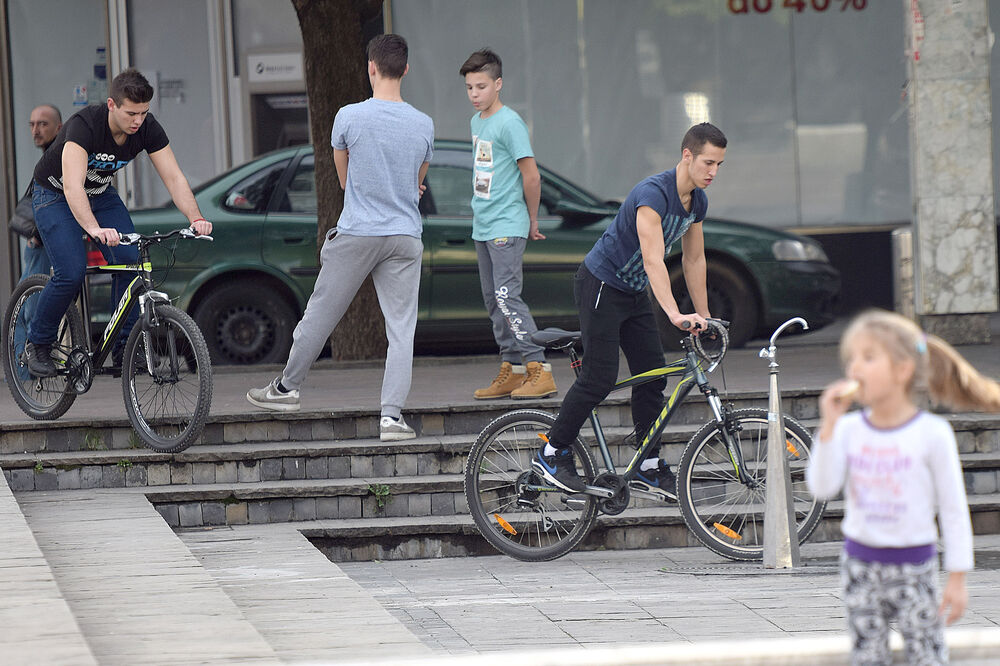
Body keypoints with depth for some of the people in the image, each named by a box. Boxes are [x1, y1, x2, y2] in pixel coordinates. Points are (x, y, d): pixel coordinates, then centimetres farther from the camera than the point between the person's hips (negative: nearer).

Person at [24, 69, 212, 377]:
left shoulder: (147, 128, -20)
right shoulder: (84, 124, -36)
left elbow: (174, 177, -21)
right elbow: (72, 184, -48)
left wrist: (195, 218, -39)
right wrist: (95, 229, -63)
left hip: (101, 194, 5)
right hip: (56, 196, -5)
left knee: (131, 262, -15)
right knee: (71, 272, -20)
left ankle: (125, 344, -3)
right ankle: (38, 344, 1)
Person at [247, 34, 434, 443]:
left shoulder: (349, 118, -7)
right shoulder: (423, 126, 0)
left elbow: (344, 178, 8)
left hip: (356, 235, -1)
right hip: (405, 237, 1)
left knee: (321, 314, 12)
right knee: (401, 329, 1)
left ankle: (286, 388, 27)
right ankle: (391, 415, -6)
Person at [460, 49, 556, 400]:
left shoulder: (509, 123, -13)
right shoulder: (476, 121, 14)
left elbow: (531, 176, -12)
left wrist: (532, 221, -4)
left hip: (507, 226, -9)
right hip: (483, 227, 9)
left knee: (507, 296, -16)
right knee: (494, 301, 9)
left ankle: (539, 369, -18)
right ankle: (511, 370, 14)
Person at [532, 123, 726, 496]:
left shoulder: (697, 202, 1)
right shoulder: (653, 193, -28)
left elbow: (694, 260, 12)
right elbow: (653, 259, -36)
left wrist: (704, 317, 12)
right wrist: (675, 315, -43)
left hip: (633, 294, 9)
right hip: (600, 287, -9)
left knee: (653, 376, 3)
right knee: (600, 378, -11)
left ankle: (649, 469, 9)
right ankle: (551, 455, 1)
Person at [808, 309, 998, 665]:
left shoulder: (932, 433, -10)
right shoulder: (850, 429, 0)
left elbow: (953, 507, -5)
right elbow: (821, 486, -11)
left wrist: (957, 578, -5)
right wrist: (828, 425, -17)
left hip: (913, 564, -3)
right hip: (861, 563, 3)